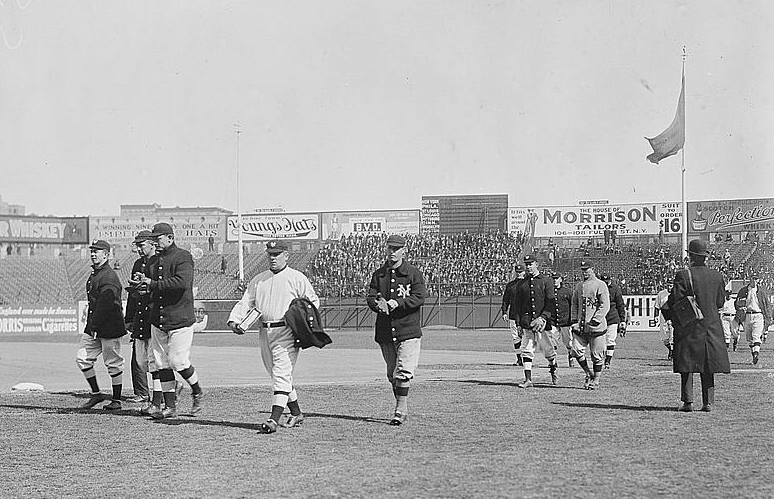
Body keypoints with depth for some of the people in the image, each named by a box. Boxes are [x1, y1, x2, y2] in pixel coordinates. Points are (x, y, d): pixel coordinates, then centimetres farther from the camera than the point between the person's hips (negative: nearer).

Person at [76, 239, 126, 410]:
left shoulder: (109, 277, -16)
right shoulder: (94, 274, 15)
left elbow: (105, 305, -22)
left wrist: (95, 327, -21)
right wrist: (89, 327, 14)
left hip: (109, 328, -9)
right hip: (93, 327, 9)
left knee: (113, 363, 0)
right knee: (82, 358, 6)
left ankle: (116, 400, 9)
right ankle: (96, 394, 16)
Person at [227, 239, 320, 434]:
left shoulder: (297, 278, 2)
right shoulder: (259, 279, 16)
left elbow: (313, 301, 3)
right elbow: (245, 302, 14)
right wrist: (234, 320, -4)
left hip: (286, 332, -6)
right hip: (265, 333, 6)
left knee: (282, 375, -15)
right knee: (278, 376, 12)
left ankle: (274, 419, -22)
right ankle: (296, 414, 24)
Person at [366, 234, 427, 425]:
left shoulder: (413, 273, 1)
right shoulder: (378, 274, 13)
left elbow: (420, 297, -11)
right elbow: (370, 297, 4)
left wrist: (397, 303, -23)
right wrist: (378, 304, -20)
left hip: (408, 331, -5)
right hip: (385, 331, 5)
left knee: (403, 372, -14)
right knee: (392, 374, 11)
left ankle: (400, 410, -11)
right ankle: (402, 409, 23)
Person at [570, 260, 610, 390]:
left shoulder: (600, 285, -3)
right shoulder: (579, 286, 16)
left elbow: (605, 305, -9)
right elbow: (574, 305, 21)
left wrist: (594, 321, -16)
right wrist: (574, 321, 7)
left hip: (596, 327, -5)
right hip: (580, 326, 5)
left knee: (597, 355, 0)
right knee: (576, 351, -5)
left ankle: (596, 380, 12)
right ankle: (588, 374, 15)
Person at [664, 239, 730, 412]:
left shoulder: (683, 275, -12)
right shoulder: (717, 276, 1)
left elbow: (674, 301, -12)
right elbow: (720, 302, 8)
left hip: (688, 328, -4)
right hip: (712, 327, 4)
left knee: (687, 367, 3)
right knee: (708, 368, 9)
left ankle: (688, 401, -1)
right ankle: (708, 402, 7)